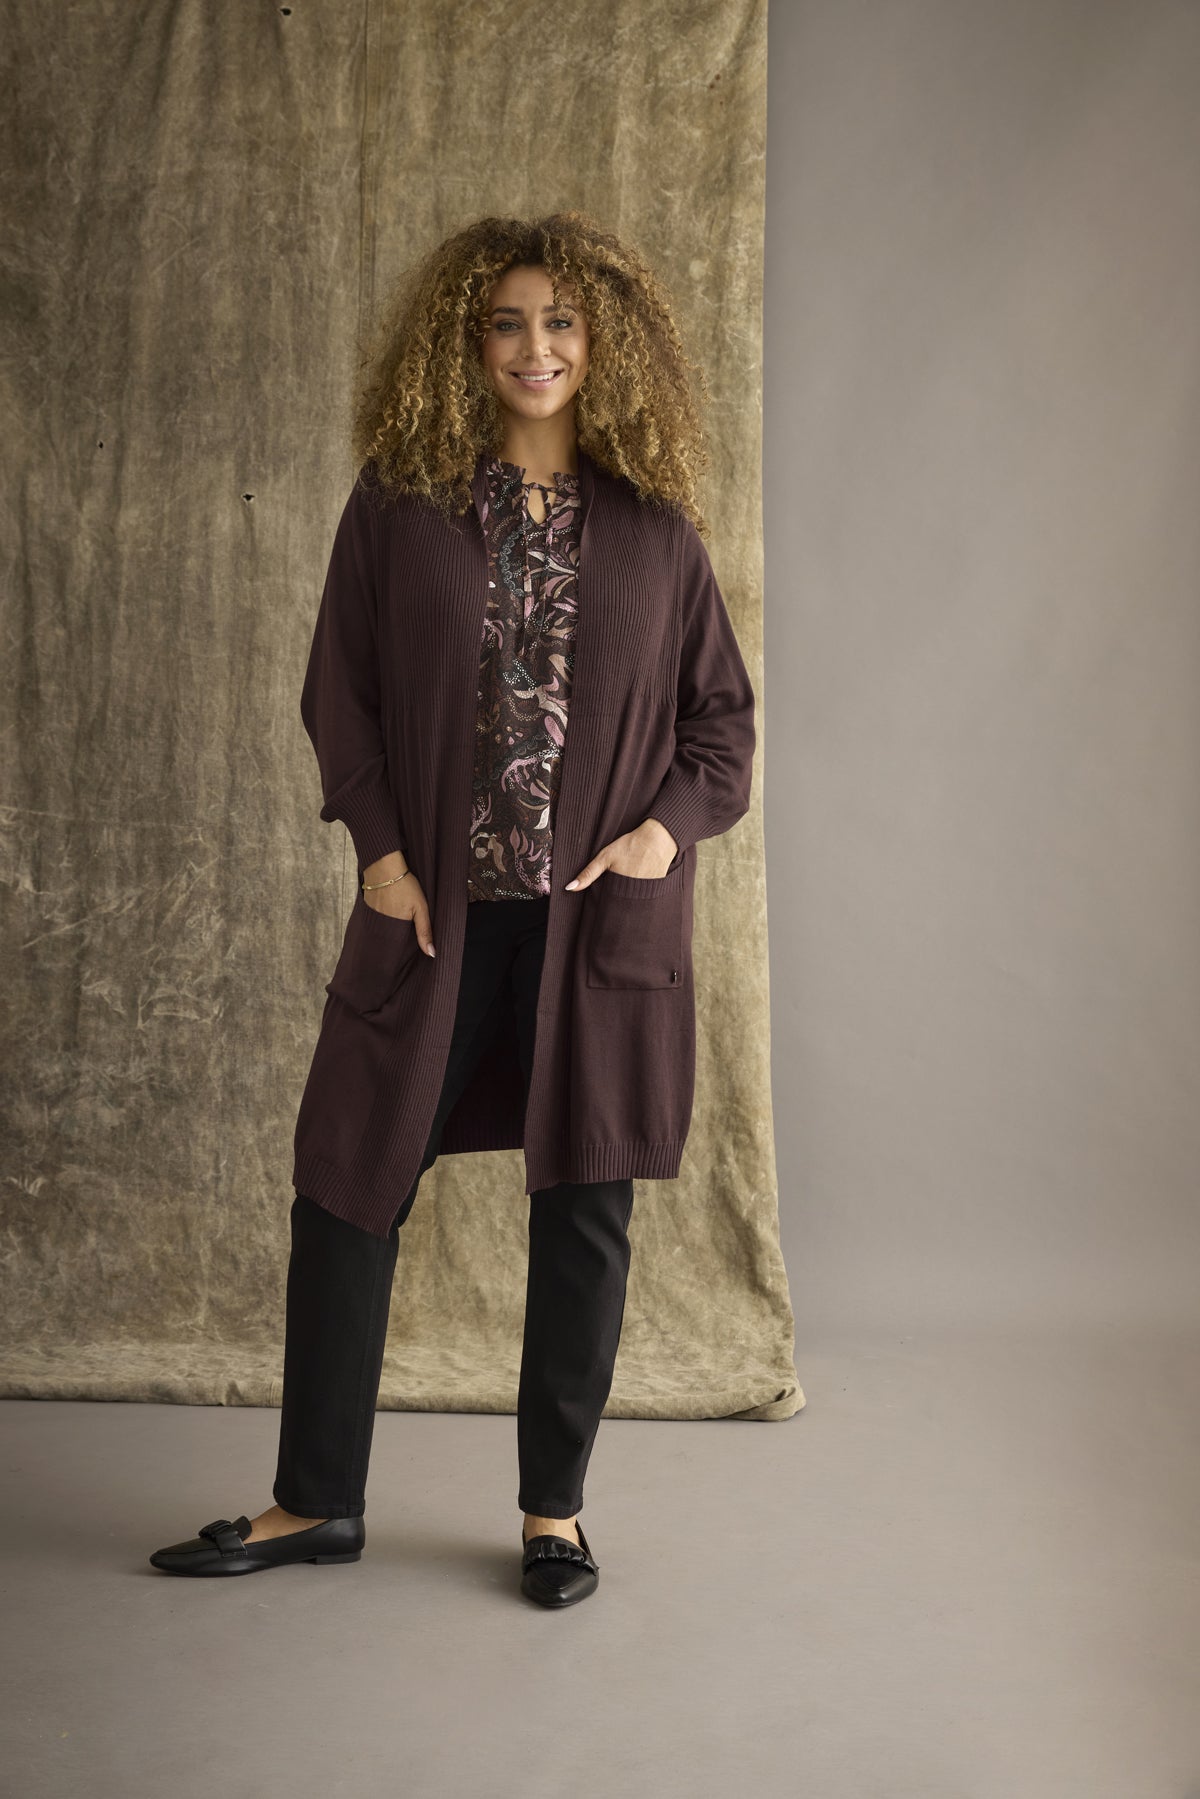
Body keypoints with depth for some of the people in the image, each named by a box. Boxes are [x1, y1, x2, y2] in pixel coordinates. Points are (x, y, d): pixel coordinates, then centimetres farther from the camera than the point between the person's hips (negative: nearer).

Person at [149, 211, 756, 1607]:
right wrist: (378, 848, -6)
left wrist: (671, 825, -5)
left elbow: (723, 715, 11)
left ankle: (553, 1510, 22)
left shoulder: (655, 531, 5)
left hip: (600, 919, 0)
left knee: (585, 1209, 6)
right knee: (346, 1190, 3)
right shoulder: (398, 507, 3)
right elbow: (339, 690, 4)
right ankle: (315, 1502, 20)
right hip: (434, 911, 0)